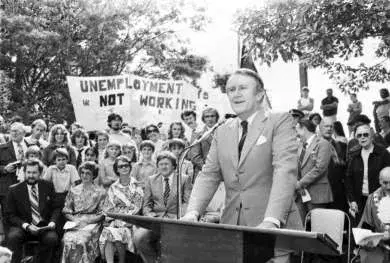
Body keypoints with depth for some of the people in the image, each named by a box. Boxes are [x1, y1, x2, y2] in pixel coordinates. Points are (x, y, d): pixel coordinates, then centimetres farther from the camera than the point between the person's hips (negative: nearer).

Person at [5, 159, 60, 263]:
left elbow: (55, 208, 11)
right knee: (13, 236, -33)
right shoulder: (14, 190, 2)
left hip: (44, 226, 1)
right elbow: (10, 215, 0)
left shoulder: (48, 186, 7)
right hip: (23, 226, -1)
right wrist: (26, 225, -15)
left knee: (51, 238, -30)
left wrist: (52, 221, -10)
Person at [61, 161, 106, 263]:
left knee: (82, 241, -32)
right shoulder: (73, 191, 18)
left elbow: (102, 214, 4)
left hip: (92, 223, -2)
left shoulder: (100, 192, 9)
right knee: (68, 240, -29)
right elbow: (66, 211, 16)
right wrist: (74, 219, -4)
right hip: (75, 223, 2)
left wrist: (87, 220, -10)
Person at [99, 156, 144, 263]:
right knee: (107, 232, -29)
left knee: (114, 233, -30)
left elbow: (136, 207, -2)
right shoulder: (113, 187, 15)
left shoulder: (136, 186, 5)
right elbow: (108, 207, 14)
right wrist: (111, 218, -7)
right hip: (114, 219, 3)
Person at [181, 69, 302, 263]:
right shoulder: (222, 132, 14)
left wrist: (271, 220, -26)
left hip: (273, 227, -4)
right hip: (232, 225, 4)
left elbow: (285, 171, -14)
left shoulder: (280, 122, -1)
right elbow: (208, 176, 9)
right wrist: (192, 213, -9)